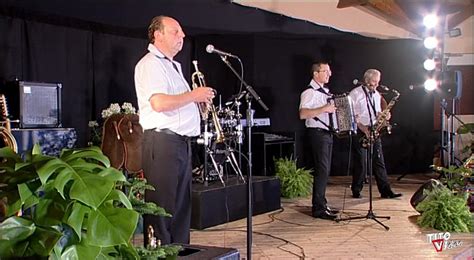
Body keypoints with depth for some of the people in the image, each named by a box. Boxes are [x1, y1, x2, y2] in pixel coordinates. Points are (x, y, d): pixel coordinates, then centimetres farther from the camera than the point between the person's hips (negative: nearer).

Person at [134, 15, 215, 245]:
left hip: (181, 142, 10)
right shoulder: (150, 64, -9)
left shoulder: (173, 65, 22)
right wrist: (193, 95, -12)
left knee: (181, 206, 13)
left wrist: (199, 99, 11)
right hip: (162, 142, -10)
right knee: (161, 206, -5)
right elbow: (159, 103, -23)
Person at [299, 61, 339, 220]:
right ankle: (319, 209, -6)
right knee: (322, 170, -10)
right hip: (318, 134, -9)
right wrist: (324, 109, -28)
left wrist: (335, 109, 12)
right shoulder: (310, 92, -13)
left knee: (324, 170, 13)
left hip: (327, 133, 9)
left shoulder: (324, 90, 15)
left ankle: (320, 204, 22)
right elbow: (303, 114, -25)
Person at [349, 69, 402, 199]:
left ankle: (386, 191, 2)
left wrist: (384, 116, -1)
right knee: (361, 163, -3)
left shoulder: (377, 95, 15)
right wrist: (362, 127, -20)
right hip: (360, 132, -6)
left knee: (379, 161, 3)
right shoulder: (355, 93, -6)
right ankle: (356, 191, 10)